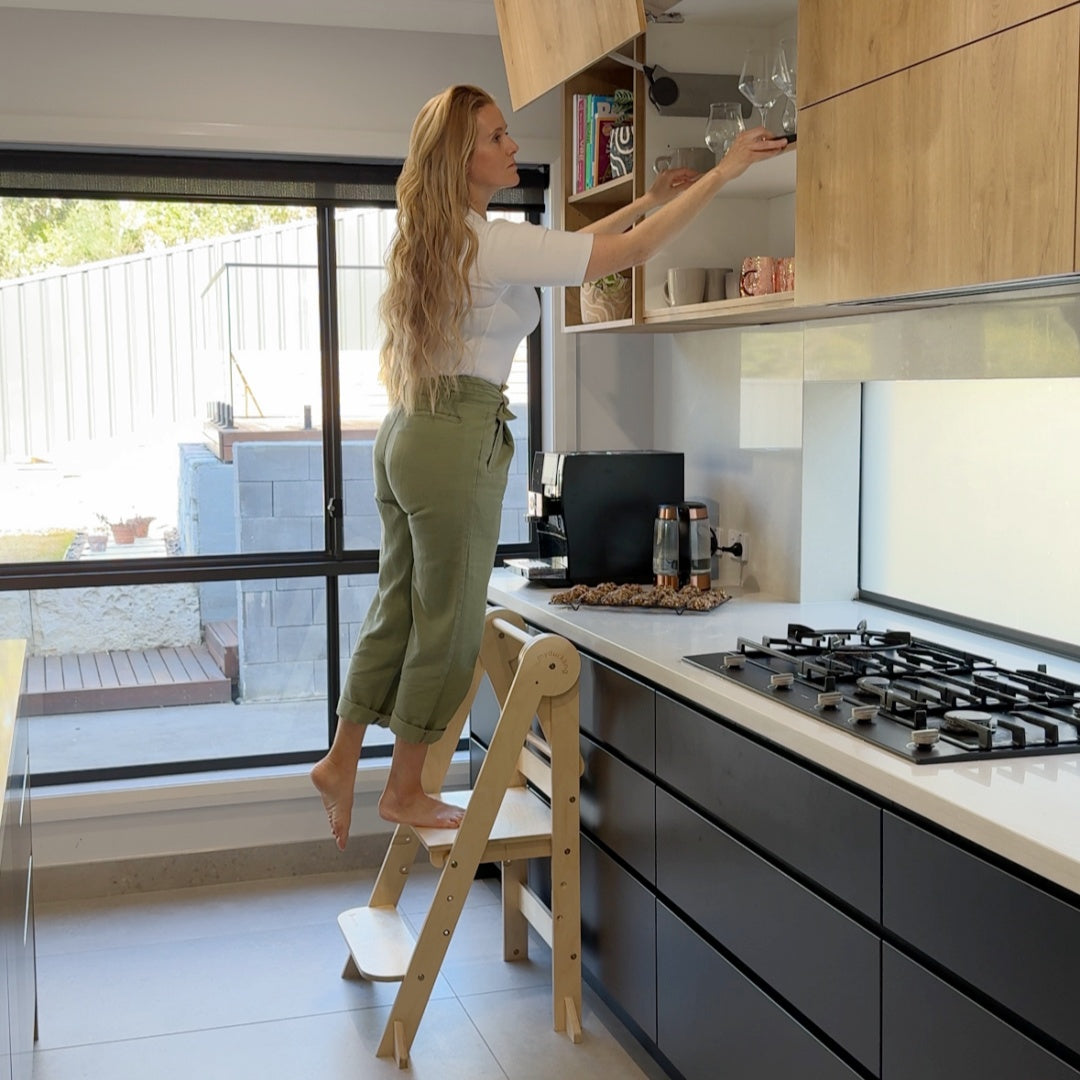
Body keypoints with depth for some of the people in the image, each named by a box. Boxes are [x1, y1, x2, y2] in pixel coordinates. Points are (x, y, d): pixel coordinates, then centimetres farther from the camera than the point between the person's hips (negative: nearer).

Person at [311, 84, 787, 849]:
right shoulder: (489, 242, -17)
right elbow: (633, 253, -17)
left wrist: (644, 202, 24)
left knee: (398, 609, 16)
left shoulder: (443, 237, 12)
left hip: (409, 434, 9)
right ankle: (406, 791, 17)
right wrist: (724, 171, -11)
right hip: (460, 440, -9)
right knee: (448, 624, 4)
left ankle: (342, 761, 25)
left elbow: (556, 250, 24)